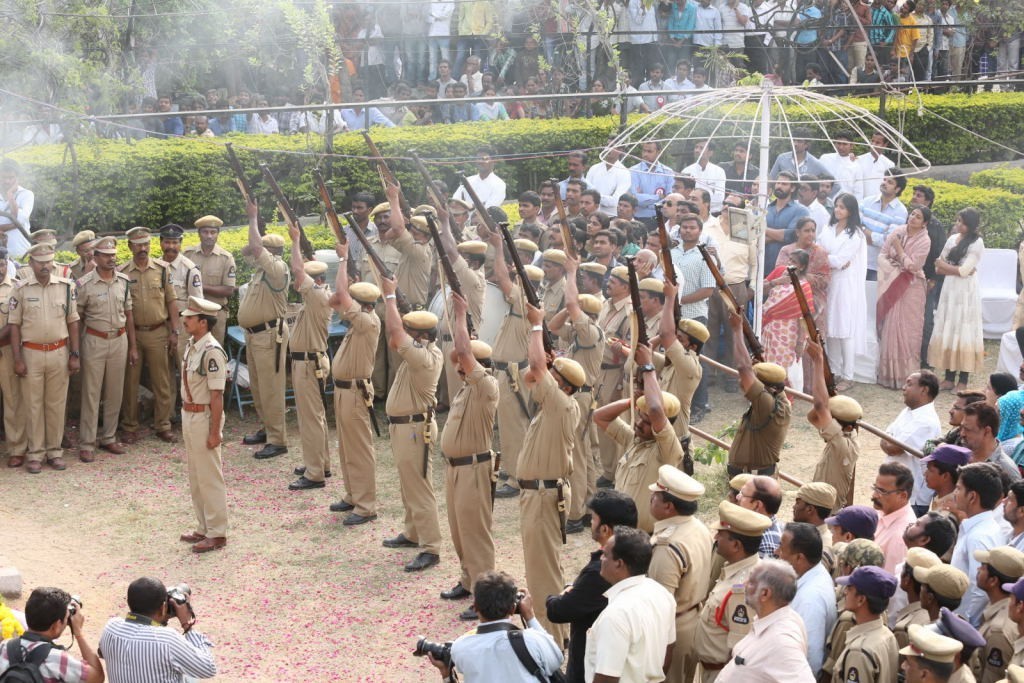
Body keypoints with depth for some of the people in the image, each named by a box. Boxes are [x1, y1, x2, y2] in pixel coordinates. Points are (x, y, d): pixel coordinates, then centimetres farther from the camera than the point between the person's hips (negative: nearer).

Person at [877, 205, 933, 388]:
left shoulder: (924, 241, -10)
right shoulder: (897, 232, 3)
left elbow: (912, 265, -14)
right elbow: (882, 255, 4)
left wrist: (898, 248, -14)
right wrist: (895, 271, -10)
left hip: (911, 289, -4)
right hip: (892, 286, 4)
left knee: (908, 330, -3)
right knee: (890, 327, 6)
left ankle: (907, 374, 3)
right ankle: (890, 372, 15)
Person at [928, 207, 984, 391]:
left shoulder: (977, 243, -8)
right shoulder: (952, 239, 11)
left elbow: (964, 271, -14)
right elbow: (939, 268, 9)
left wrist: (944, 266, -1)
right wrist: (957, 270, -7)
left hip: (966, 293, -6)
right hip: (949, 290, 6)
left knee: (964, 334, -4)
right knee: (947, 333, 4)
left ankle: (963, 381, 0)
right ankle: (949, 378, 9)